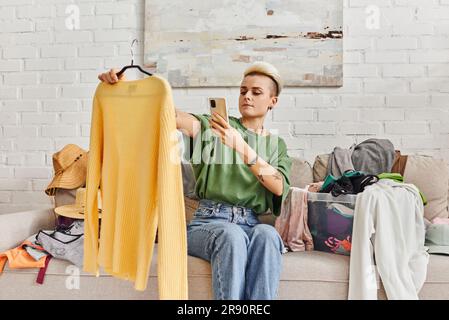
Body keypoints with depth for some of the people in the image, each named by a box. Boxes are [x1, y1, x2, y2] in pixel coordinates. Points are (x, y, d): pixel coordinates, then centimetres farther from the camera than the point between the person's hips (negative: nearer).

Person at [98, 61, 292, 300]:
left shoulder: (277, 145, 16)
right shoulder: (216, 126, 9)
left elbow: (279, 187, -5)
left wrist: (241, 146, -18)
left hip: (251, 225, 2)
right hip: (208, 222, -2)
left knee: (267, 234, -33)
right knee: (232, 235, -36)